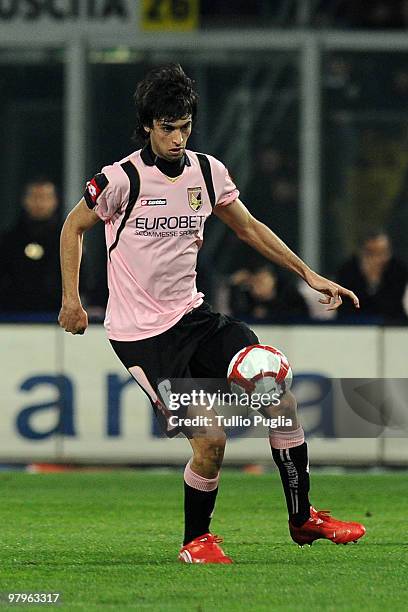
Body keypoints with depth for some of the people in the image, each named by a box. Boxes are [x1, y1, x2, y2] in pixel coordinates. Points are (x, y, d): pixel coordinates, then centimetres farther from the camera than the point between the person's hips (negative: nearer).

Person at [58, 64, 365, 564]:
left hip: (192, 316, 6)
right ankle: (196, 539, 10)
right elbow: (73, 227, 3)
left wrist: (309, 274, 12)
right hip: (140, 333, -6)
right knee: (210, 439, -15)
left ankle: (302, 517, 5)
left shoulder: (207, 171, 2)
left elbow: (249, 228, 16)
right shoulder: (121, 179, -13)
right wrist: (71, 298, -1)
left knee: (279, 396, -9)